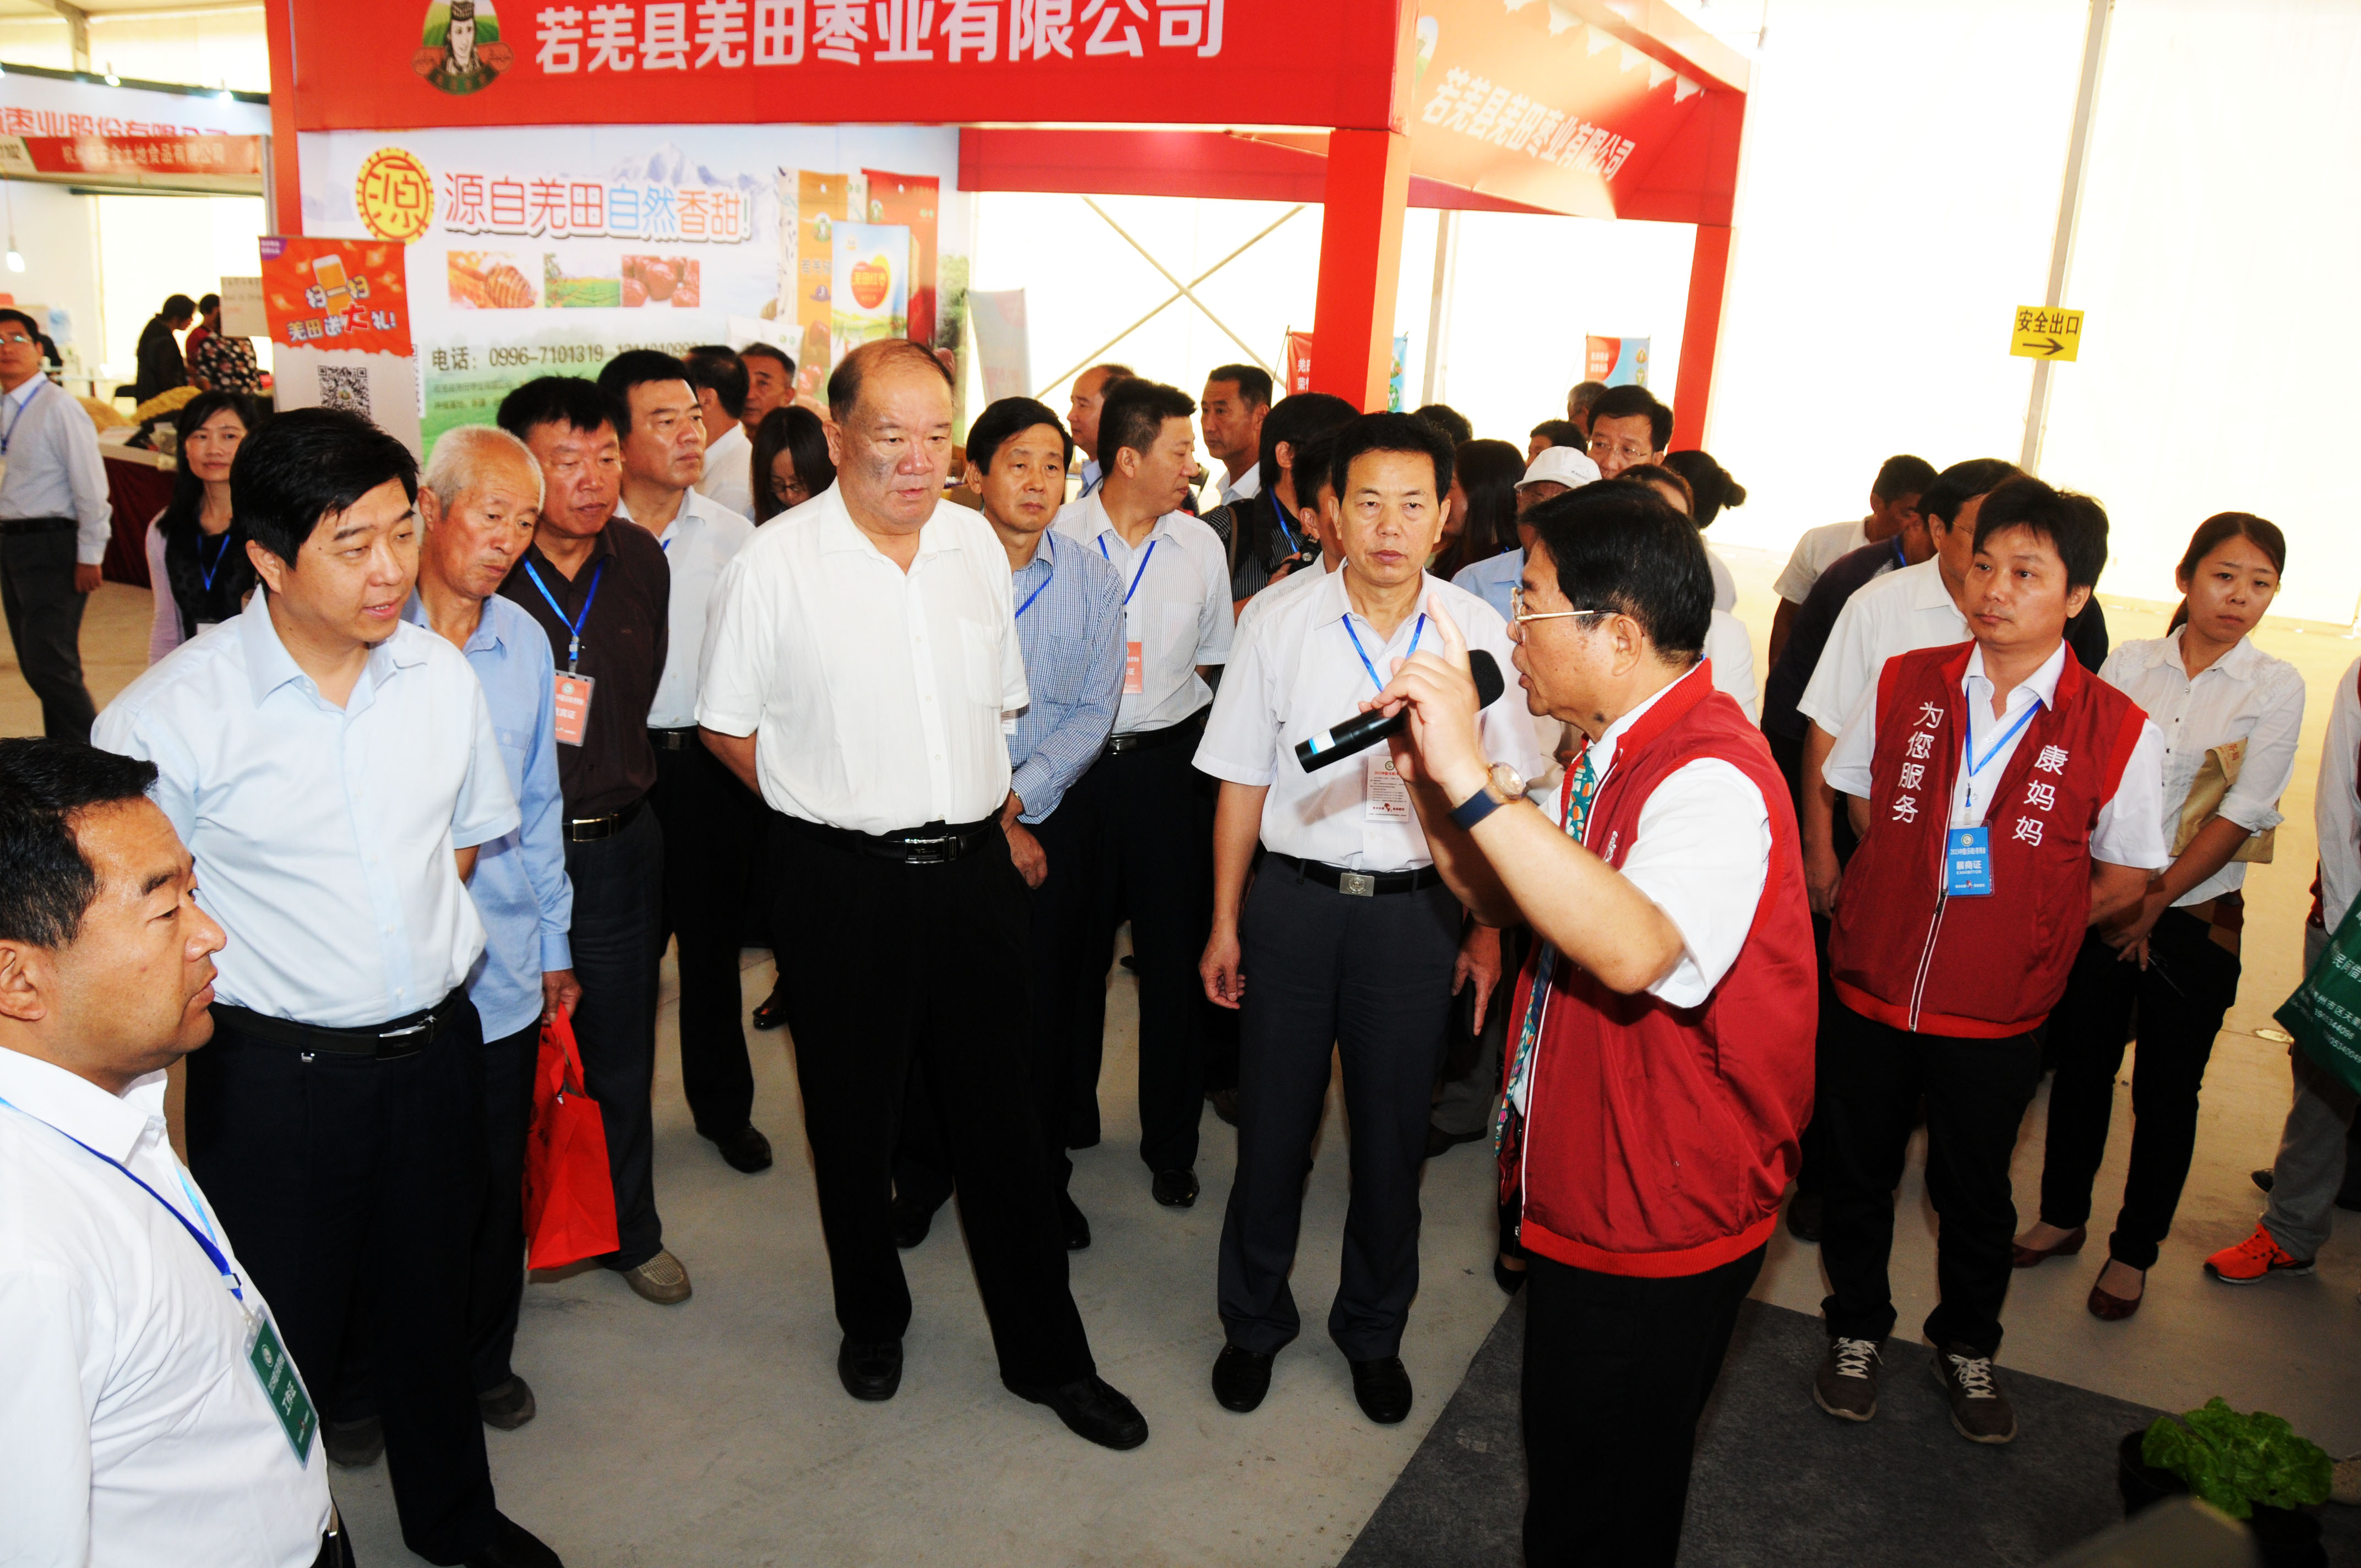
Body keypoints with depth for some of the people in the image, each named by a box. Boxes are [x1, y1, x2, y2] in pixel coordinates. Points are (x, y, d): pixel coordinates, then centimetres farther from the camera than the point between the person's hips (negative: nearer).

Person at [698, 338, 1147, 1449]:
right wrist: (838, 808, 1)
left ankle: (1046, 1354, 24)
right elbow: (727, 727, 0)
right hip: (842, 882, -3)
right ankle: (872, 1319, 37)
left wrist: (977, 810, 10)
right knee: (853, 1117, 13)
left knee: (998, 1112, 11)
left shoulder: (976, 543, 4)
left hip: (973, 867, 3)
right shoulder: (775, 565, -9)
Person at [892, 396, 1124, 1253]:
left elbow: (1094, 710, 0)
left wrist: (1017, 797, -11)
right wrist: (990, 824, -10)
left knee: (1042, 998, 8)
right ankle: (923, 1173, 27)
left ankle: (1041, 1174, 27)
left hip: (1056, 812, 2)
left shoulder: (1091, 578, 1)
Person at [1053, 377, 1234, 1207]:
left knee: (1174, 952, 4)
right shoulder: (1057, 536, -3)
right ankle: (1068, 1116, 30)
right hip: (1076, 760, -1)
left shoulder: (1200, 544, 5)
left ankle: (1171, 1143, 19)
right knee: (1073, 948, 10)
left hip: (1169, 759, 2)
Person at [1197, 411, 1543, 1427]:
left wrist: (1487, 925, 3)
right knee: (1272, 1123, 10)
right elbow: (1244, 782, 3)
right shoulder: (1284, 627, -4)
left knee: (1393, 1134, 12)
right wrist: (1225, 924, 4)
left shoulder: (1478, 633, -3)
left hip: (1416, 910, 0)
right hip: (1294, 897, 0)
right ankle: (1253, 1321, 33)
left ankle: (1373, 1330, 35)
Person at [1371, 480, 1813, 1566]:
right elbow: (1497, 897, 13)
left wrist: (1473, 779, -45)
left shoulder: (1712, 776, -28)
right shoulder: (1615, 755, 5)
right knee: (1572, 1480, 27)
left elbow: (1634, 948, -47)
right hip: (1589, 1193, 9)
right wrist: (1425, 771, -3)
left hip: (1658, 1229, -9)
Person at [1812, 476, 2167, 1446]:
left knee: (1974, 1193, 18)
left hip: (1995, 1013, -1)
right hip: (1872, 989, 1)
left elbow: (2123, 880, -1)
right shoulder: (1904, 685, -5)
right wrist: (1917, 902, 2)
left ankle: (1967, 1348, 44)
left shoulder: (2119, 730, -10)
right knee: (1858, 1173, 16)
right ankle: (1856, 1331, 41)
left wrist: (2013, 925, -5)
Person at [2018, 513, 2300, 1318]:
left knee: (2166, 1091, 6)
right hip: (2099, 904, 2)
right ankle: (2062, 1215, 29)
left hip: (2195, 918, -1)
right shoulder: (2128, 664, 1)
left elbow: (2243, 812, -8)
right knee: (2081, 1065, 10)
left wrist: (2155, 903, -9)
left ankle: (2134, 1250, 23)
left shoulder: (2276, 687, -3)